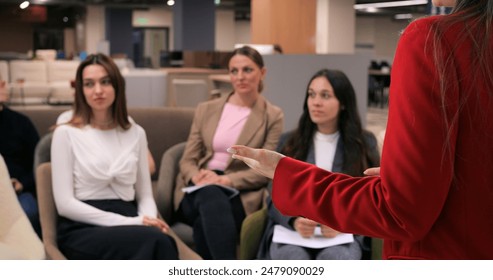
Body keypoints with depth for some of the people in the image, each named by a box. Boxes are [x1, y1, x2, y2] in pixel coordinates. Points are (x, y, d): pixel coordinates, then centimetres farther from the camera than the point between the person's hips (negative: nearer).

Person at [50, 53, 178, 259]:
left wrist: (148, 220, -9)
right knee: (156, 241, -36)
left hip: (127, 226, 4)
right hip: (83, 230, -3)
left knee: (156, 240, -36)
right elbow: (64, 203, -5)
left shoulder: (136, 133, 16)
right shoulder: (66, 133, 3)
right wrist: (127, 222, -14)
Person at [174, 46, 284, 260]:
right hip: (199, 192, 2)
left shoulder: (273, 116, 6)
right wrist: (198, 177, -14)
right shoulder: (206, 109, 15)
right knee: (210, 195, -39)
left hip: (240, 194, -2)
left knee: (205, 221, -38)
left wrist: (228, 180, -18)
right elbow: (187, 160, 11)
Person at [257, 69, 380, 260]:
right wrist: (295, 221, -15)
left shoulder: (364, 143, 10)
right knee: (292, 257, -35)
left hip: (344, 235, -1)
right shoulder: (289, 142, 13)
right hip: (292, 231, 1)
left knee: (334, 258, -37)